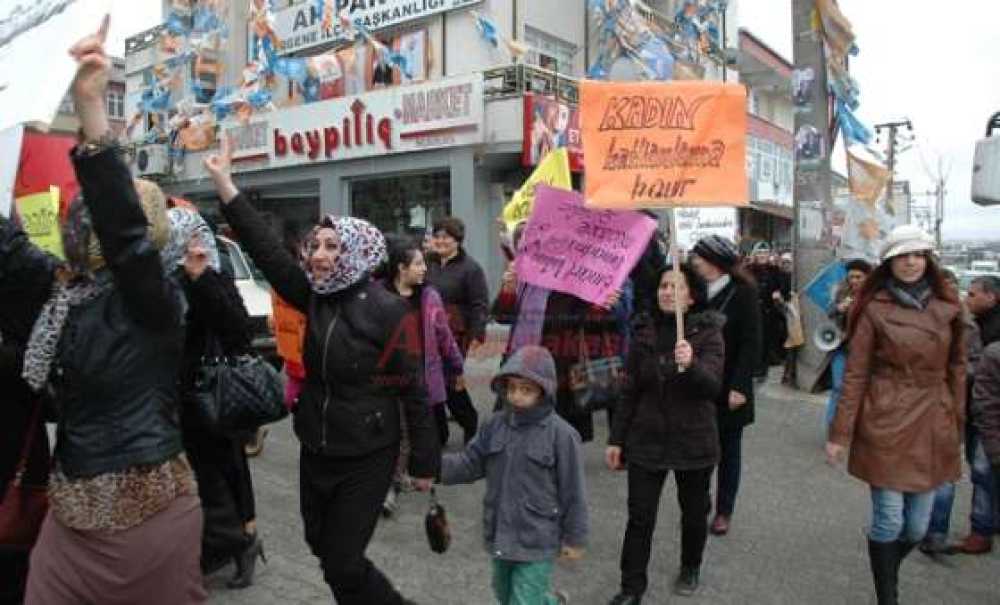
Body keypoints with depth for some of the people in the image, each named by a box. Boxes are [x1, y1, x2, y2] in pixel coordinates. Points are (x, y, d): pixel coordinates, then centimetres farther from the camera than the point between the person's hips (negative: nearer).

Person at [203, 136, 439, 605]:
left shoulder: (386, 310, -18)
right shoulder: (314, 297, -1)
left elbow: (414, 389, -15)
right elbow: (267, 249, -7)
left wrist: (424, 461, -12)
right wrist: (224, 182, -13)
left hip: (366, 457, -7)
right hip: (316, 451, 7)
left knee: (342, 564, 1)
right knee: (322, 547, 21)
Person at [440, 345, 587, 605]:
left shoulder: (560, 434, -17)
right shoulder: (495, 425, -2)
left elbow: (572, 492, -11)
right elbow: (470, 463, 0)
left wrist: (575, 538, -4)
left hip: (537, 540, -6)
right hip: (500, 535, 6)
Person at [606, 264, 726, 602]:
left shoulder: (708, 333, -8)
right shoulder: (644, 332, 0)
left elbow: (713, 386, -21)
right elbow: (632, 391, 7)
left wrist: (690, 365, -42)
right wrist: (616, 439, 7)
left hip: (693, 441, -2)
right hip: (646, 439, 2)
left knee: (694, 512, 16)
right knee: (639, 517, 1)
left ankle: (690, 569, 41)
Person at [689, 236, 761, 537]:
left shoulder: (743, 292, -7)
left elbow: (751, 343, -10)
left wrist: (739, 386, -15)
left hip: (728, 388, -3)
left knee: (728, 450, 11)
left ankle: (724, 512, 24)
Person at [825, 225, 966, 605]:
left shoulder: (948, 307, 6)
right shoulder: (874, 310, -5)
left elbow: (956, 368, 11)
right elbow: (854, 374, -5)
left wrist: (957, 425, 10)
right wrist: (840, 434, -7)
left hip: (932, 427, 4)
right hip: (886, 423, -4)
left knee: (918, 526, 11)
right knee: (888, 522, -1)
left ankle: (885, 573, 39)